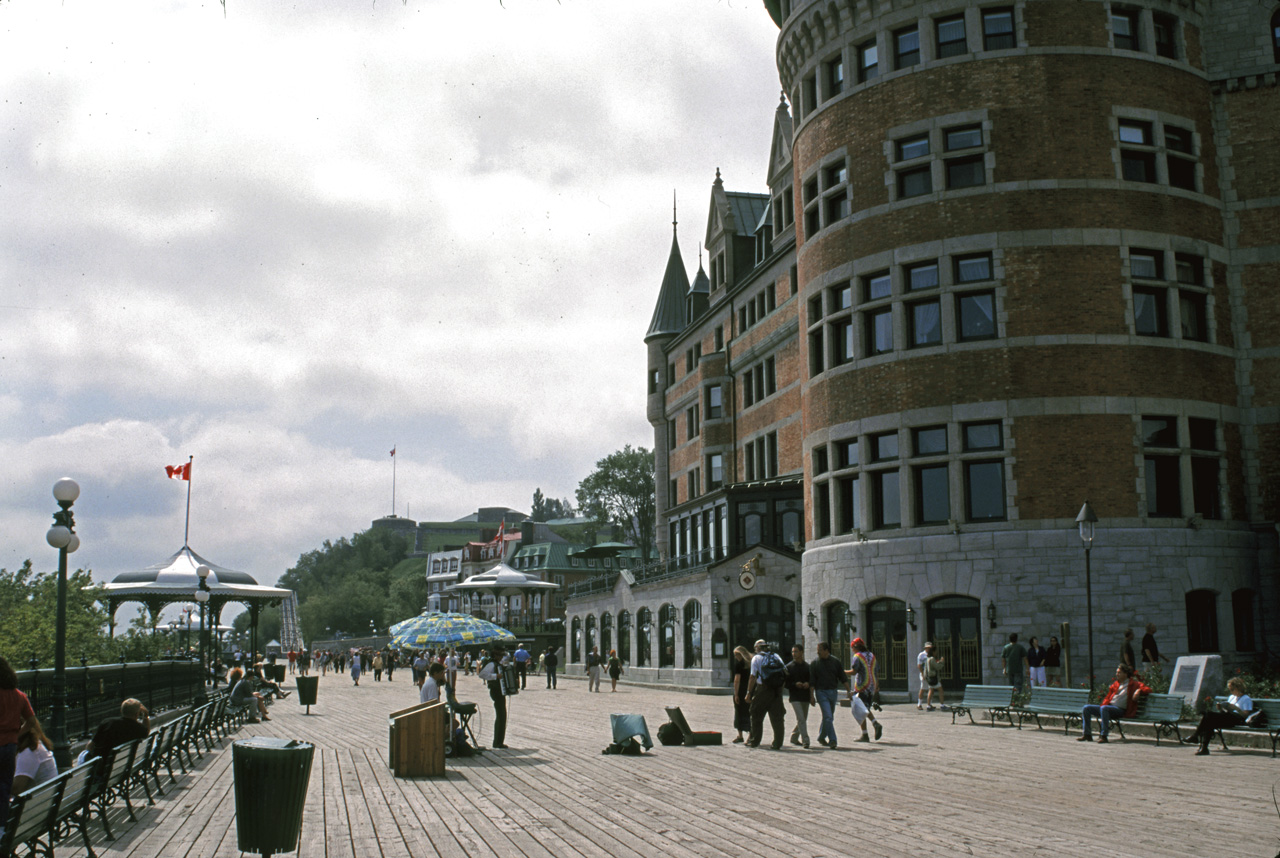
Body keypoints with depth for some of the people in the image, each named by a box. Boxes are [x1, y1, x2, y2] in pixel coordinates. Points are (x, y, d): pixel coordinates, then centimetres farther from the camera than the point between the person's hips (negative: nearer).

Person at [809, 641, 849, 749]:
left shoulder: (835, 661, 4)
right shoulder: (814, 663, -1)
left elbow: (843, 678, 7)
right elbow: (811, 681, -1)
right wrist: (811, 695, -6)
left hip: (833, 692, 3)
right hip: (821, 692, -3)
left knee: (829, 717, 12)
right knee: (828, 716, -14)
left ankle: (821, 737, 30)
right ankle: (832, 740, -13)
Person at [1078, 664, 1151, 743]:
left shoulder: (1133, 684, 7)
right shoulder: (1115, 684, 22)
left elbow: (1147, 689, 1)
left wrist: (1139, 691, -19)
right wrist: (1103, 704, 1)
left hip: (1120, 709, -7)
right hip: (1109, 706, 7)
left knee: (1104, 708, -38)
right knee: (1086, 708, -6)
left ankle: (1103, 736, -38)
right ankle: (1087, 734, -5)